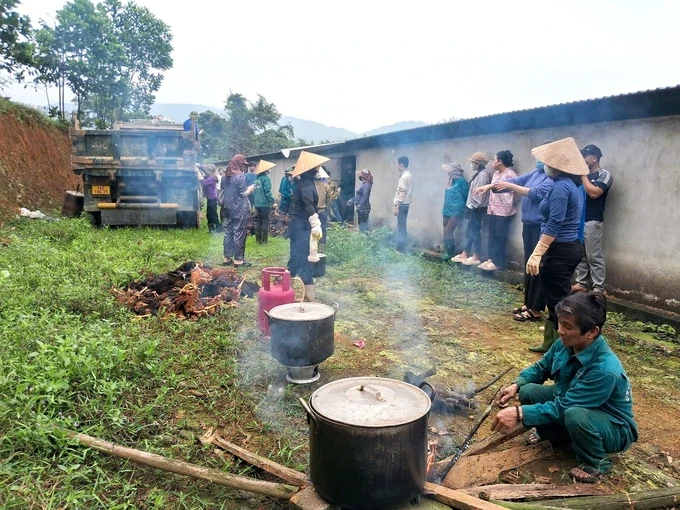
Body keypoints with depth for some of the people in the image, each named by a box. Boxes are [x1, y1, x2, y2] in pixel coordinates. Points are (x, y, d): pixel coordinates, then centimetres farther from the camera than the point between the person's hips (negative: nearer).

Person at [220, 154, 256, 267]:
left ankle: (227, 258, 16)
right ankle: (238, 260, -1)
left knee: (228, 231, 11)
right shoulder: (240, 176, -14)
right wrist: (250, 188, 5)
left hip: (229, 208, 8)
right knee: (239, 233, -3)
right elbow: (244, 193, -13)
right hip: (240, 209, -7)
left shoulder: (225, 176, 10)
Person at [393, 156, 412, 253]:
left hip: (402, 205, -10)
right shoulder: (409, 175, 13)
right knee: (402, 226, 14)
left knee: (401, 227, -5)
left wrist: (397, 207, -21)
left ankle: (401, 249, -1)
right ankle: (401, 247, 20)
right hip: (405, 204, 10)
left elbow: (402, 193, -22)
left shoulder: (404, 177, -18)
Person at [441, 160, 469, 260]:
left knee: (448, 231, -12)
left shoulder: (461, 181, -10)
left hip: (456, 211, -8)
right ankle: (447, 251, 17)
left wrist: (460, 207, 0)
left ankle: (450, 252, -3)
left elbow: (465, 196, -6)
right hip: (447, 210, 8)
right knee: (446, 231, 9)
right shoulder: (451, 181, 14)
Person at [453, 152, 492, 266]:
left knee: (474, 232, -5)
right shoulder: (479, 174, 17)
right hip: (474, 208, 10)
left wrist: (471, 206, -18)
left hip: (477, 209, -10)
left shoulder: (483, 174, -14)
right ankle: (465, 254, 20)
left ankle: (476, 257, 2)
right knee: (469, 231, 13)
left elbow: (480, 193, -20)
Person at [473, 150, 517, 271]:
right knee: (492, 236, 10)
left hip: (503, 211, -8)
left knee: (500, 237, -3)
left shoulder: (510, 174, -12)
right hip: (493, 210, 8)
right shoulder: (496, 174, 15)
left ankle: (498, 262, 4)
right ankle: (492, 258, 18)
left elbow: (510, 193, -15)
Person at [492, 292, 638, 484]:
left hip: (614, 429, -7)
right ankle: (556, 434, 16)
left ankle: (596, 463, -7)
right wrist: (516, 385, -15)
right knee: (529, 392, -11)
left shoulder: (605, 369, -36)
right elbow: (541, 368, 3)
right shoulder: (565, 344, -14)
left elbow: (564, 407, -35)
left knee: (575, 415, -39)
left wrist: (520, 413, -39)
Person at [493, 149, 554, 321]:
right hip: (528, 224, 9)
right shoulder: (534, 174, 13)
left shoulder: (553, 179, -15)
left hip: (542, 227, -9)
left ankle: (535, 310, 4)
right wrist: (491, 186, -5)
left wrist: (508, 186, -22)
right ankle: (527, 303, 26)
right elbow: (517, 180, 9)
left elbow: (535, 193, -23)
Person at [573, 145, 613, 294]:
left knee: (594, 256, -4)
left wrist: (583, 175, -11)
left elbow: (593, 193, -17)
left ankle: (599, 288, 1)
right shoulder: (583, 175, 15)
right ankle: (581, 283, 17)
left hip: (592, 222, -6)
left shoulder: (604, 175, -3)